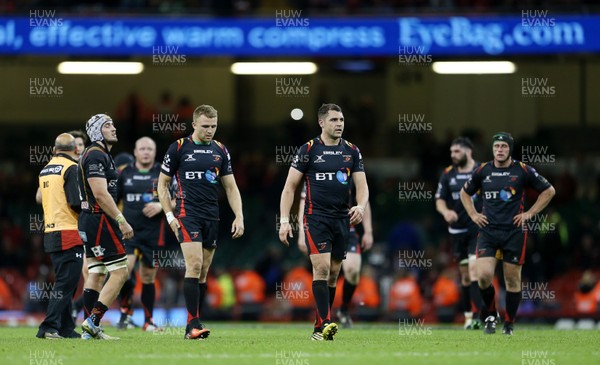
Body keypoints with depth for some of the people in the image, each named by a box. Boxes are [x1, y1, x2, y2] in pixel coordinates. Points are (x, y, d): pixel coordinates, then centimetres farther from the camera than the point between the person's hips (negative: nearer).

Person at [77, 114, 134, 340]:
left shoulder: (101, 155, 19)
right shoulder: (96, 155, -14)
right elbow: (101, 195, -21)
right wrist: (121, 221, -21)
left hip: (90, 220, 11)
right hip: (99, 219, -11)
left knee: (96, 274, 10)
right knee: (120, 272, -10)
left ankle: (90, 329, 8)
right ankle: (92, 321, -12)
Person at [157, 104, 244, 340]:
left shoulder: (220, 150, 10)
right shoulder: (178, 148, -1)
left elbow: (231, 187, 14)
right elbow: (162, 184, 5)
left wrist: (239, 217, 3)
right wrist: (170, 216, -4)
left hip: (212, 218, 4)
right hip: (187, 215, -4)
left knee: (203, 273, 5)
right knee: (194, 265, -17)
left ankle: (193, 325, 11)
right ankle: (193, 324, -19)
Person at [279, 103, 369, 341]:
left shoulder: (352, 151, 8)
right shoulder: (309, 150, -3)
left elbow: (362, 185, 5)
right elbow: (290, 187, -1)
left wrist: (361, 206, -17)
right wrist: (284, 220, -9)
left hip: (342, 220, 4)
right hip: (316, 217, -4)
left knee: (333, 273, 7)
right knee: (321, 268, -18)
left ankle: (319, 328, 16)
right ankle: (325, 324, -22)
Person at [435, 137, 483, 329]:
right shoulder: (447, 174, 6)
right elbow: (439, 200, 6)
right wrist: (445, 211, -15)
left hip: (478, 229, -4)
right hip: (458, 230, 4)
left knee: (474, 268, -17)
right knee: (465, 274, 9)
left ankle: (476, 315, -20)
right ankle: (468, 315, 19)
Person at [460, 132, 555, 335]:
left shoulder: (523, 171, 0)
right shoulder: (483, 171, 6)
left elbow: (548, 191, 9)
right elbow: (465, 192, 23)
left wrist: (530, 213, 2)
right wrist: (473, 215, 10)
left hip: (514, 232, -1)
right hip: (488, 231, 1)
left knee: (512, 279, 2)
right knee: (484, 274, -15)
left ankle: (509, 324, 16)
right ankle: (490, 315, 8)